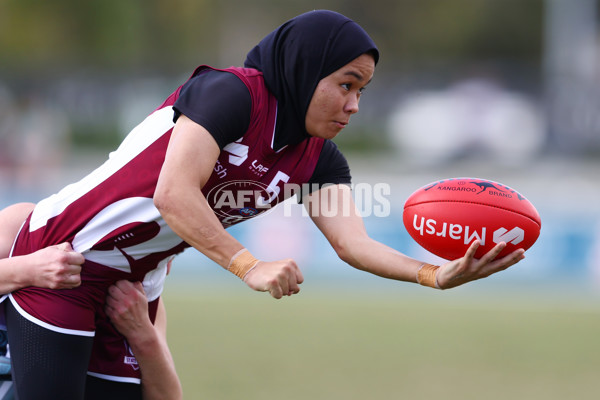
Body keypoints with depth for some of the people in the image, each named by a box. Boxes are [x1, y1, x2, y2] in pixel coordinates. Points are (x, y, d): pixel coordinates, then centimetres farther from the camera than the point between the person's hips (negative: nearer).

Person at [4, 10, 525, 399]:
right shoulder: (232, 92, -20)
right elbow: (173, 195, -29)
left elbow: (352, 241, -10)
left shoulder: (319, 160, 3)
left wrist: (435, 275, -28)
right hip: (61, 257, -8)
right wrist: (250, 268, -37)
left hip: (131, 287, 8)